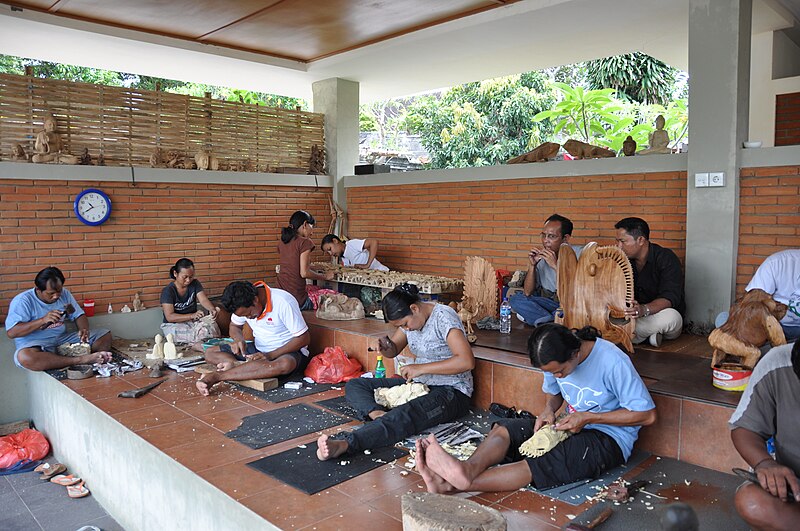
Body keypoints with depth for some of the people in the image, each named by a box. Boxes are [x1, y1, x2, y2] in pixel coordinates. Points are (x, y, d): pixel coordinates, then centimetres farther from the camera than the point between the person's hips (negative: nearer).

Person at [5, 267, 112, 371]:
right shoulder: (22, 301, -10)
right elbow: (11, 332, -17)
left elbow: (79, 315, 9)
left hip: (62, 339, 5)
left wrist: (84, 329, -14)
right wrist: (43, 320, -27)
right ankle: (81, 360, -42)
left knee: (105, 335, -10)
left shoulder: (64, 294, 6)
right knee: (24, 357, -42)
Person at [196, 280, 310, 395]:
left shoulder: (283, 303, -25)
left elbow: (303, 339, -21)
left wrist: (270, 355, -28)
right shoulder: (243, 305, -7)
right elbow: (234, 326, 10)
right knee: (210, 353, -4)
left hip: (288, 351, -6)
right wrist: (238, 339, -15)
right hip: (258, 348, 6)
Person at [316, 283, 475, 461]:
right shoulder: (410, 318, 5)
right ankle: (378, 414, -33)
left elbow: (467, 361, -27)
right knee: (354, 386, -3)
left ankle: (344, 443, -56)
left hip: (451, 392, -8)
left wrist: (421, 368, -25)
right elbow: (394, 351, 17)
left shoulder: (443, 317, -18)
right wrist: (386, 347, -9)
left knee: (407, 414, -40)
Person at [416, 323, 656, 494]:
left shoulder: (613, 362, -23)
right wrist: (548, 410, -8)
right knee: (505, 428, -16)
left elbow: (647, 415, -18)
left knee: (544, 463, -33)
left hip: (609, 438, -7)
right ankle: (468, 469, -46)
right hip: (573, 427, 7)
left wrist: (588, 417, -21)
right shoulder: (557, 360, -4)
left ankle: (455, 483, -50)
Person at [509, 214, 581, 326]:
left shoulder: (579, 254, -13)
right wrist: (532, 266, -17)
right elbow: (527, 293, -4)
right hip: (550, 302, 4)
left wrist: (556, 266, -28)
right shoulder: (540, 256, -3)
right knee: (515, 299, -15)